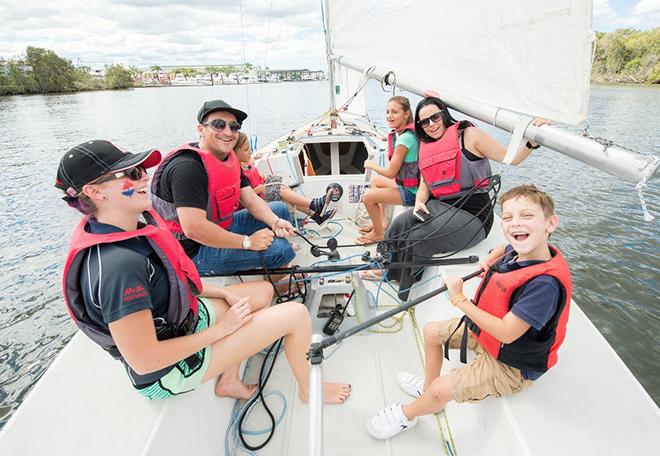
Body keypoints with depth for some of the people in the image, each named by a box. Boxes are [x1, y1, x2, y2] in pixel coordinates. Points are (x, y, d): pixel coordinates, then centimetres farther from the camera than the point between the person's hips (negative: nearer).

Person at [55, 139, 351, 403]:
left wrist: (224, 294, 4)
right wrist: (221, 329, -19)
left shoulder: (139, 220, -5)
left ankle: (229, 381, 23)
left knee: (264, 291, 19)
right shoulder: (118, 264, -34)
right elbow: (144, 361, -29)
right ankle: (308, 389, 20)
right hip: (172, 369, -9)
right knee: (297, 314, -11)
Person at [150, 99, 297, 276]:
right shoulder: (187, 167, -26)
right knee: (280, 249, -22)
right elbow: (193, 228, -34)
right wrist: (247, 242, -28)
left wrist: (276, 222, -15)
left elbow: (251, 200, 4)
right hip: (194, 250, -10)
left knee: (280, 209, 11)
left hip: (221, 229, 10)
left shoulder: (228, 158, 5)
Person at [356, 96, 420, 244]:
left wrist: (371, 165, -5)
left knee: (368, 196, -14)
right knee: (376, 180, 25)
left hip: (411, 192, -10)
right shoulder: (404, 132, 1)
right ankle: (381, 223, 30)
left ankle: (379, 233, 10)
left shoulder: (404, 139, -26)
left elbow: (391, 172, -21)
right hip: (406, 183, 10)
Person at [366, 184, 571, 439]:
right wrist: (489, 261, -2)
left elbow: (506, 333, -35)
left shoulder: (546, 282, -36)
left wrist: (460, 299, -30)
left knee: (441, 390, -14)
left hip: (511, 364, -9)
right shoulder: (518, 252, -10)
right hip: (485, 331, 9)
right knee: (431, 331, 16)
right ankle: (428, 386, 39)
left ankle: (406, 415, 19)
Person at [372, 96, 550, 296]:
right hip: (440, 207, 6)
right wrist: (419, 202, -4)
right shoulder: (426, 148, 14)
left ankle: (405, 299, -1)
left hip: (472, 214, -6)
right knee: (398, 226, -19)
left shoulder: (468, 135, -5)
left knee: (416, 240, -23)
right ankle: (390, 271, 4)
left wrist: (532, 142, -27)